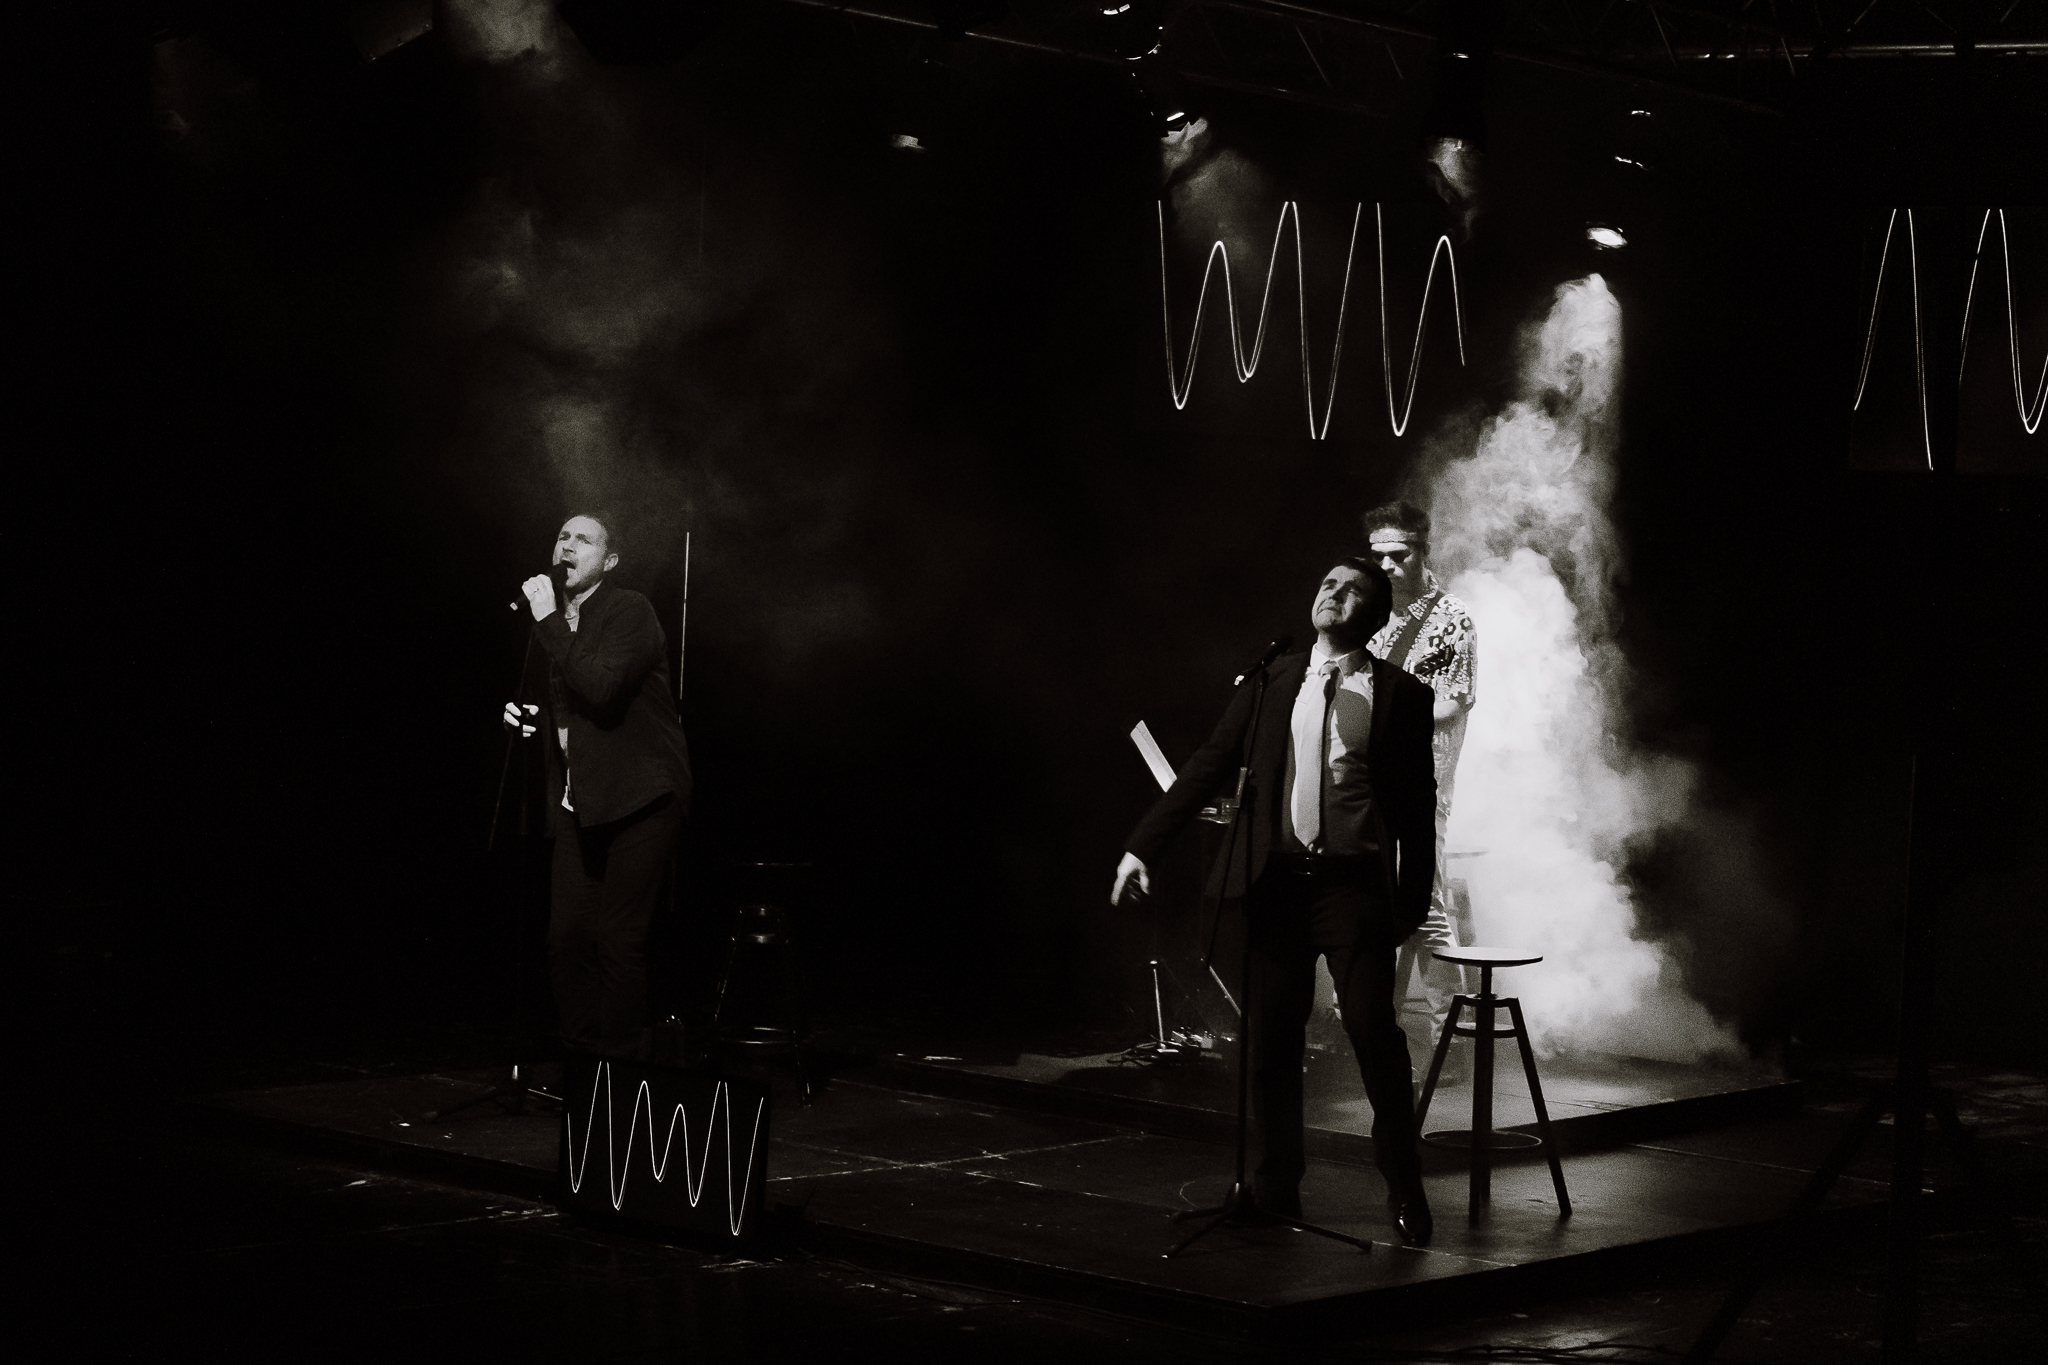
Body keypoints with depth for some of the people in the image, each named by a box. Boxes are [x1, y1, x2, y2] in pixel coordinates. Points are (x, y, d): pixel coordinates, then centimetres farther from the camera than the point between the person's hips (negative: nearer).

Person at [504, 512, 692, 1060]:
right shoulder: (554, 623, 15)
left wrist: (549, 623, -20)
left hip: (637, 798, -7)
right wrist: (525, 714, 7)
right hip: (579, 803, 7)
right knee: (567, 941, 3)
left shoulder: (630, 611, -9)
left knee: (620, 940, -7)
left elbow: (601, 690, -24)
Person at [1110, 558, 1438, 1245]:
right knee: (1271, 1040, 6)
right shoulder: (1274, 680, 10)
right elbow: (1210, 766, 7)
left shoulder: (1400, 695, 3)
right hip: (1275, 880, 3)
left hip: (1354, 886, -3)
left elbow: (1418, 803, 4)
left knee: (1374, 1033, -8)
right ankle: (1275, 1190, 17)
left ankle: (1405, 1193, 6)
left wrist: (1414, 899, 1)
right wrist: (1144, 846, 0)